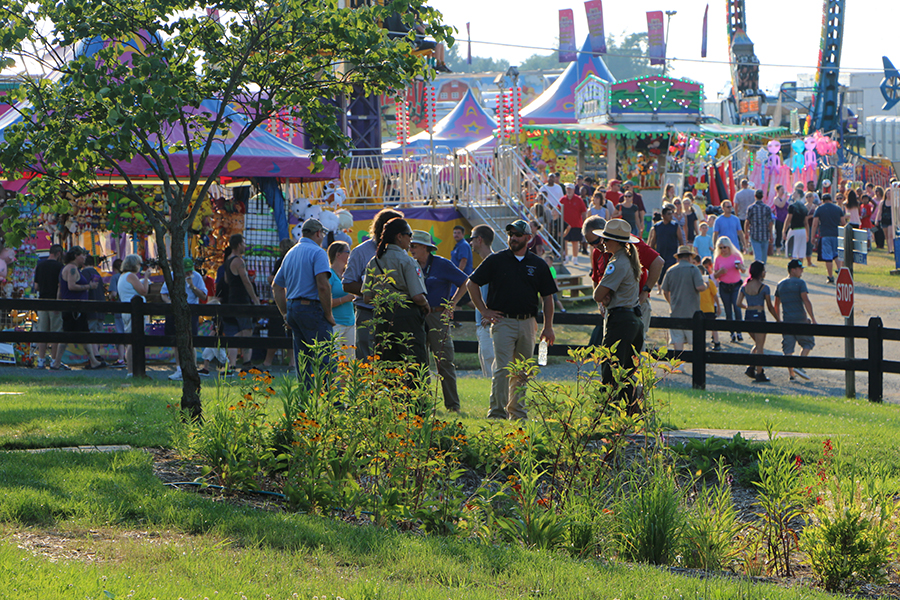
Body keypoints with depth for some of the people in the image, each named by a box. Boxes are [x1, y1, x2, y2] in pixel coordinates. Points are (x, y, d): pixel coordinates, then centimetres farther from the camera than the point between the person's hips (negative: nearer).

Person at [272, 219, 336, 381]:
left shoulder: (290, 253, 18)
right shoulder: (317, 252, -8)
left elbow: (276, 286, 22)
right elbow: (323, 285, -19)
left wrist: (285, 313, 22)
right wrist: (328, 314, -12)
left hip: (292, 307, 8)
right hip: (311, 308, -8)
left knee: (302, 360, 10)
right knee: (325, 360, -9)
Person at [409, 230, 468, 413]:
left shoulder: (442, 265, -4)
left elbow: (465, 282, 1)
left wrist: (452, 304, -5)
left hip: (438, 316, -5)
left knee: (445, 362, -5)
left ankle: (452, 404, -1)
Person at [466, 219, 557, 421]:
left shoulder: (538, 265, 9)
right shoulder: (496, 260, 3)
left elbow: (547, 296, 13)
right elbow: (471, 283, 7)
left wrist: (548, 326, 8)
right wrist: (484, 310, 1)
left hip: (528, 323, 3)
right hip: (503, 321, -3)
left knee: (522, 372, 8)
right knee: (503, 368, -12)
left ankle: (517, 412, 17)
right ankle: (497, 412, -11)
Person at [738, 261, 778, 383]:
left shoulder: (745, 286, 4)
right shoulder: (764, 288, -10)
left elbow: (739, 303, 3)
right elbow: (770, 307, -5)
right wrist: (778, 319, 5)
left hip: (748, 316, 5)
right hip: (759, 316, -5)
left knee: (757, 344, 22)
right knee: (760, 346, 3)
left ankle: (751, 368, 8)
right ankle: (759, 373, 3)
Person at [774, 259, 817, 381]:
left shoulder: (780, 284, 12)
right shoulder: (800, 283, -6)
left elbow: (776, 304, 18)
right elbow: (806, 301, -15)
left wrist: (778, 320, 27)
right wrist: (813, 318, -13)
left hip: (786, 321, 5)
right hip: (800, 319, -5)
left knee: (788, 348, 6)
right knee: (808, 342, 10)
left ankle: (791, 373, 2)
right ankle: (799, 366, -5)